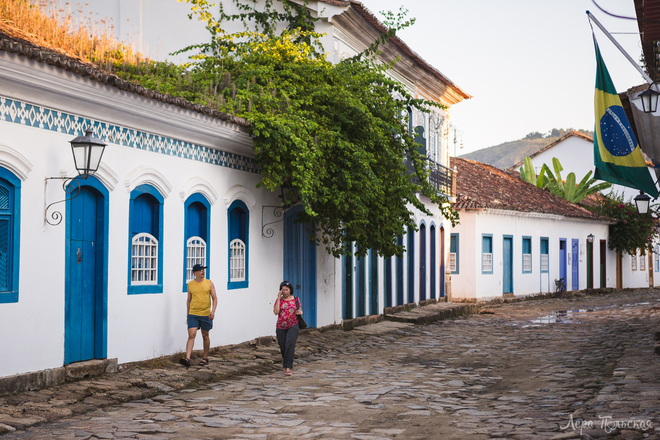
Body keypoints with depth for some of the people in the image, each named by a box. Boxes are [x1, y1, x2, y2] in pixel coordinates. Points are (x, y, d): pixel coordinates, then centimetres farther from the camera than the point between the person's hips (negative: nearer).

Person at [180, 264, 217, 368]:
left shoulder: (209, 283, 2)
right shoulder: (190, 284, 5)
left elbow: (214, 298, 2)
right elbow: (189, 300, 15)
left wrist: (213, 311, -12)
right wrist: (187, 314, 14)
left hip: (206, 315, 0)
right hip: (193, 314, 0)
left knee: (205, 336, 10)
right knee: (191, 335, -11)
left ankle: (205, 358, 24)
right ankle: (187, 358, -18)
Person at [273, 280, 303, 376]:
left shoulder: (295, 300, 4)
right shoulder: (279, 300, 2)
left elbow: (300, 311, 15)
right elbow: (276, 312, -13)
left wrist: (300, 312, -10)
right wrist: (279, 298, -12)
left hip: (293, 326, -1)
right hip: (280, 327, 1)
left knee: (290, 345, -17)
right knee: (282, 347, 8)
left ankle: (288, 367, -16)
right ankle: (287, 362, 39)